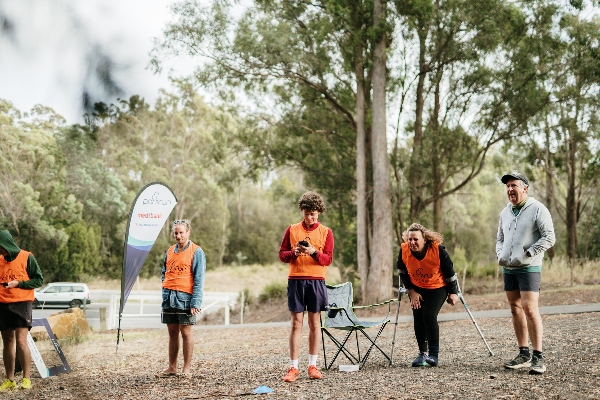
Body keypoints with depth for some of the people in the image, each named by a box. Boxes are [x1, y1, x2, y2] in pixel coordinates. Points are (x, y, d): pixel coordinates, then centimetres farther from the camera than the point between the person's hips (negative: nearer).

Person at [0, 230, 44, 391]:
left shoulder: (26, 257, -6)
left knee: (21, 341, -12)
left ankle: (26, 378, -5)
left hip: (21, 304, -5)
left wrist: (18, 283, -15)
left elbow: (39, 280, -5)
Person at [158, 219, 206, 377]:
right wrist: (165, 293, 10)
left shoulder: (196, 252, -4)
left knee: (186, 333, -2)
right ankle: (172, 368, 16)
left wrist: (195, 303, -15)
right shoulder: (170, 251, 14)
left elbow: (199, 280, -8)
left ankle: (187, 369, 6)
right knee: (172, 333, 10)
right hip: (169, 298, 6)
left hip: (185, 298, -6)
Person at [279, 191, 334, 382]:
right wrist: (294, 253, -14)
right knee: (296, 323, -1)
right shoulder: (292, 230, 8)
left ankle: (312, 365, 14)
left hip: (316, 281, 0)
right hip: (295, 280, 0)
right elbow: (282, 254, 6)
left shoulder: (326, 232, 6)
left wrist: (314, 252, -20)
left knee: (314, 323, 5)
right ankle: (293, 368, 2)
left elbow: (328, 259, -2)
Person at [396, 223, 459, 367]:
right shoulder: (404, 250, -19)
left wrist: (453, 293, -6)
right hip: (417, 289, 4)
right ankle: (422, 353, 13)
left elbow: (449, 271, -12)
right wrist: (411, 291, -5)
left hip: (438, 288, -4)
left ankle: (433, 354, -11)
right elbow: (402, 272, -1)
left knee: (429, 316, -20)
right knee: (418, 319, -3)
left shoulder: (437, 249, -26)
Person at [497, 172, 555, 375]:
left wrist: (527, 254, -15)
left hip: (529, 268, -7)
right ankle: (523, 354, 17)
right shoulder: (505, 212, 13)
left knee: (529, 308, -15)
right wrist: (500, 253, 6)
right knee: (515, 309, 9)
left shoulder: (537, 209, -8)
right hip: (508, 268, 7)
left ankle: (538, 357, -9)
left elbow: (549, 238, -13)